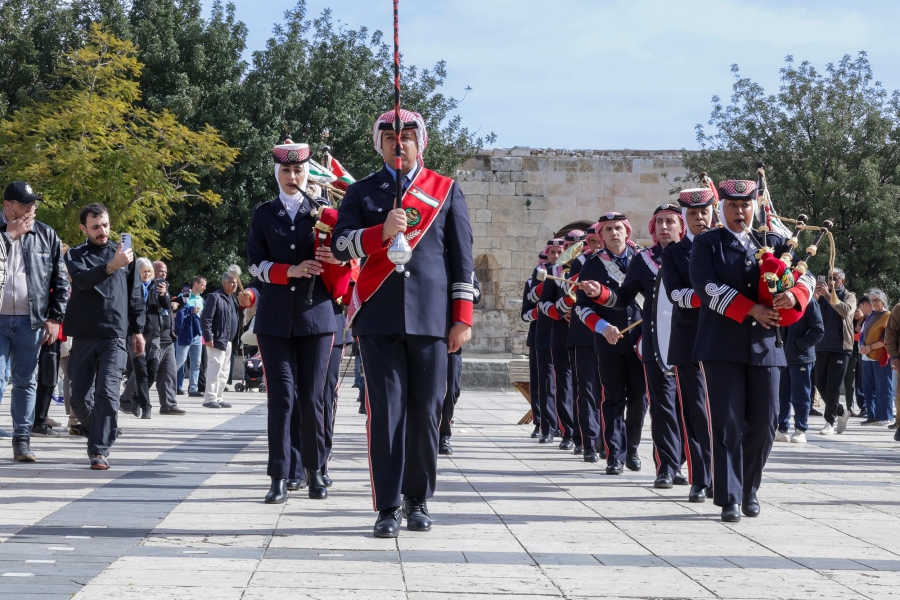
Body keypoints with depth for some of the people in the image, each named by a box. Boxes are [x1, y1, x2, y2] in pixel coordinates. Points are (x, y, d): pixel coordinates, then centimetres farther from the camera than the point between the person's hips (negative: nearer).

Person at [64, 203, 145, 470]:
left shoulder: (123, 253, 9)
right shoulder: (75, 255, 4)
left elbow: (135, 295, 14)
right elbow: (82, 280, -18)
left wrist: (137, 330, 11)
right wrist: (111, 267, -33)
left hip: (115, 336, -1)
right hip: (83, 336, 1)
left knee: (107, 393, -14)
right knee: (80, 398, 4)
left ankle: (100, 451, -13)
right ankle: (97, 434, 28)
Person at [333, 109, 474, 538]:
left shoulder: (446, 190, 11)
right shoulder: (362, 192, 12)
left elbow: (462, 257, 9)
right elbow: (341, 245, 1)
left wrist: (462, 317, 2)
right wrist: (382, 232, -18)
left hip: (430, 317, 0)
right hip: (379, 317, 0)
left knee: (425, 412, 2)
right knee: (385, 412, -4)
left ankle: (418, 499, 16)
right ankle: (388, 507, -1)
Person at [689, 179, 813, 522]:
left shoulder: (772, 243, 14)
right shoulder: (707, 243, 4)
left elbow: (805, 276, 9)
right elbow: (705, 284, -10)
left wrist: (794, 295, -16)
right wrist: (752, 309, -17)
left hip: (764, 346, 3)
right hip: (723, 347, -3)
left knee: (764, 422, 3)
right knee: (728, 423, -5)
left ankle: (750, 489, 21)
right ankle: (729, 499, -1)